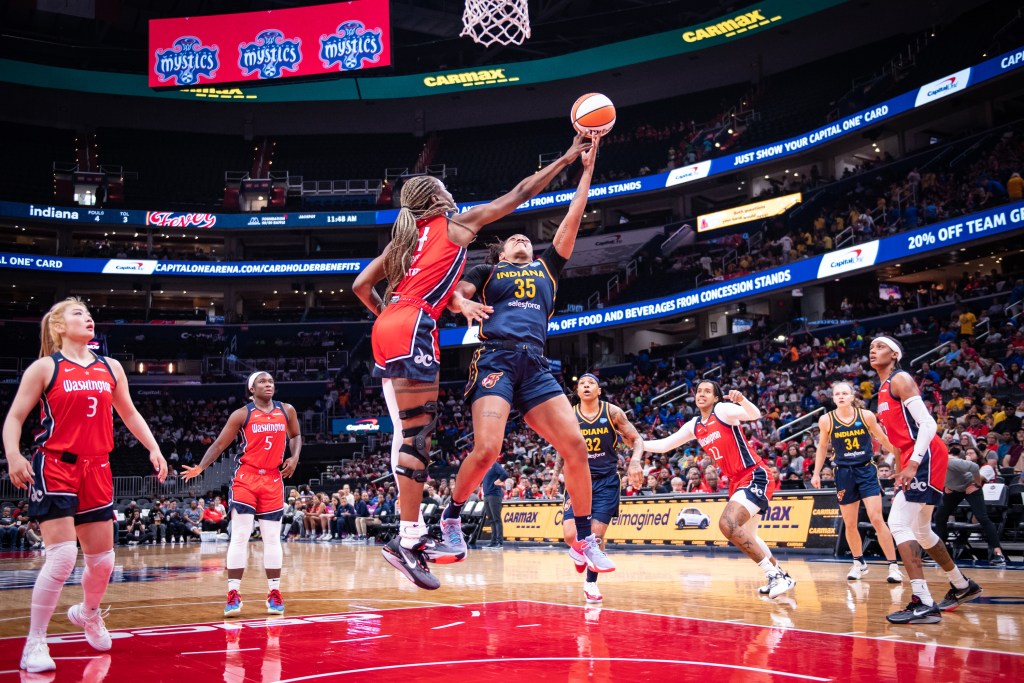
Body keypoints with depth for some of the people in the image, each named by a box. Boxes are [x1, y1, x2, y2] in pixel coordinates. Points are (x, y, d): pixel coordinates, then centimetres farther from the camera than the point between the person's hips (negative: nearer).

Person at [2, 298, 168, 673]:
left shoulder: (110, 368, 11)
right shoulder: (45, 368, -2)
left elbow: (129, 414, 20)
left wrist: (154, 449, 10)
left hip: (96, 470, 5)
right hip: (54, 467, -5)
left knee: (102, 560, 9)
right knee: (62, 556, -16)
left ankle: (88, 612, 40)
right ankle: (35, 643, 0)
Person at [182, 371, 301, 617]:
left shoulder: (287, 411, 4)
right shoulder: (241, 414, -4)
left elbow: (295, 436, 19)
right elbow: (219, 444, -3)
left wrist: (294, 458, 1)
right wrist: (200, 467, -15)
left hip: (273, 479, 3)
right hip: (246, 478, -2)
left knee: (272, 538, 6)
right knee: (239, 536, -6)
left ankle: (274, 593, 13)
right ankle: (233, 594, -2)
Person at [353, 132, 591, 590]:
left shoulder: (405, 236, 25)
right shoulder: (457, 223, 10)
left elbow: (360, 286, 19)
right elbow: (518, 195, 13)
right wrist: (566, 159, 21)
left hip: (386, 329, 8)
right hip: (413, 328, -8)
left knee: (408, 433, 7)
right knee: (417, 433, -10)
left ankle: (414, 534, 9)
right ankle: (406, 539, -12)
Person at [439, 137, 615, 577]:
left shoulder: (546, 268, 28)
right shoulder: (487, 271, 21)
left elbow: (572, 219, 25)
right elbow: (452, 294, 7)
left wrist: (587, 169, 23)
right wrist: (462, 304, -16)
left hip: (536, 366, 4)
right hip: (496, 359, -3)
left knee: (575, 446, -9)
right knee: (487, 448, -21)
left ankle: (585, 540, 3)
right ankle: (451, 516, 5)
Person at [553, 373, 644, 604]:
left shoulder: (612, 412, -6)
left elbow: (636, 439, -1)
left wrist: (635, 461, -20)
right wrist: (555, 476, 8)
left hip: (606, 481, -1)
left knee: (597, 534, -5)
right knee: (570, 535, -12)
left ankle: (591, 583, 15)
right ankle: (579, 551, 26)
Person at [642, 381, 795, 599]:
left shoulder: (723, 410, -9)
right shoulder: (694, 426, 12)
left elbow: (755, 415, -26)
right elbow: (663, 445, 17)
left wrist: (742, 400, -45)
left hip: (755, 477, -9)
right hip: (737, 481, 9)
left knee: (728, 524, -26)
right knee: (745, 536, 19)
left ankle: (774, 575, -17)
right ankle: (781, 575, 38)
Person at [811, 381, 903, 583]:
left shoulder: (866, 415, -7)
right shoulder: (826, 420, -5)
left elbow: (883, 440, 5)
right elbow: (822, 447, 9)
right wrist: (816, 473, 7)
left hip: (866, 470, -1)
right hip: (844, 473, 2)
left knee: (876, 519, -10)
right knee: (850, 524, 7)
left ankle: (893, 566, -3)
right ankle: (859, 563, 27)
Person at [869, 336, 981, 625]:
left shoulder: (900, 379, -9)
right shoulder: (884, 390, 19)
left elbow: (928, 424, -19)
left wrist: (913, 463, -27)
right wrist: (902, 471, 24)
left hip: (926, 457, -11)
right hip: (914, 462, 11)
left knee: (898, 523, -19)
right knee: (920, 530, 20)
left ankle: (923, 604, -21)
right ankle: (962, 586, 38)